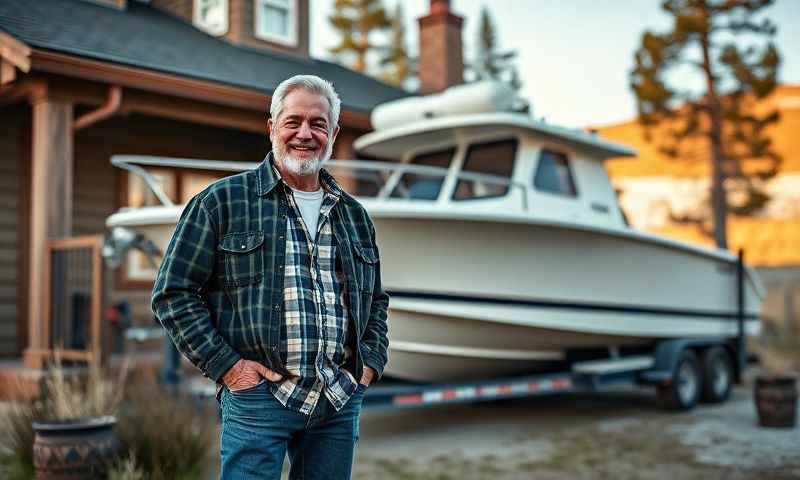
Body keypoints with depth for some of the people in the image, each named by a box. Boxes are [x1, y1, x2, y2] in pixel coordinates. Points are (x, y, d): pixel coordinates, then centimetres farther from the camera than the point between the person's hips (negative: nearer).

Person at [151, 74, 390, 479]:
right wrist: (225, 365, -9)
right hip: (258, 396, -4)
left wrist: (370, 361, 9)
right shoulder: (222, 202, 0)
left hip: (341, 401, 5)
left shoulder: (354, 215, 15)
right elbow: (173, 293, -2)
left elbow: (376, 300, 25)